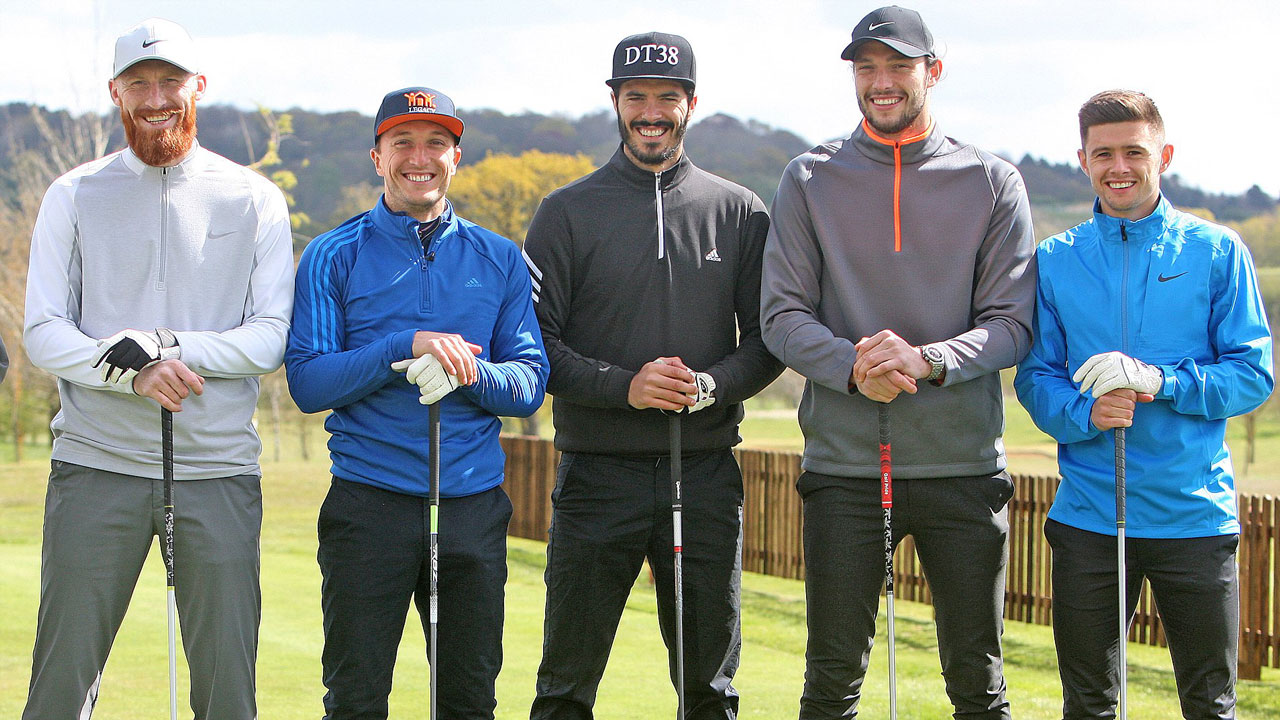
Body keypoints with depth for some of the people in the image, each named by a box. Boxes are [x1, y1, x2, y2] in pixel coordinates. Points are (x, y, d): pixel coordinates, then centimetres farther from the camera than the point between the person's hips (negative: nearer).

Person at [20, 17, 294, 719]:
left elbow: (270, 337, 0)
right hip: (95, 465, 0)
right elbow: (42, 333, 0)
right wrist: (134, 372, -18)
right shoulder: (74, 196, 8)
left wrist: (169, 347, -15)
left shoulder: (254, 201, 8)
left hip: (219, 471, 0)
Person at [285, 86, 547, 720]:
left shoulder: (499, 260, 11)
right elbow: (306, 383, -6)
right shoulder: (333, 257, 3)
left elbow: (530, 384, 6)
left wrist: (467, 373, -15)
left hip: (475, 507, 3)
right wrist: (406, 347, -17)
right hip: (370, 505, -2)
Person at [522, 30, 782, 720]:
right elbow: (536, 341, -2)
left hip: (708, 476, 2)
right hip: (598, 476, -2)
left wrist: (712, 385, -14)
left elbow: (768, 340, 6)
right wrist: (624, 386, -18)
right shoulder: (568, 212, 3)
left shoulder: (739, 212, 9)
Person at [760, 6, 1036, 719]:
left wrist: (928, 360, -19)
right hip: (845, 465, 0)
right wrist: (853, 368, -19)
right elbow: (783, 314, 1)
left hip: (965, 468, 0)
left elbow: (1014, 321, 0)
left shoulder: (994, 183, 5)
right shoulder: (811, 180, 7)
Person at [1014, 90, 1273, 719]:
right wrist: (1084, 413, -17)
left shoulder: (1216, 252, 2)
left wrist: (1162, 382, -18)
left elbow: (1254, 373, -2)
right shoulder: (1055, 260, 7)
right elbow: (1035, 378, 4)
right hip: (1086, 517, 2)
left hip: (1195, 517, -1)